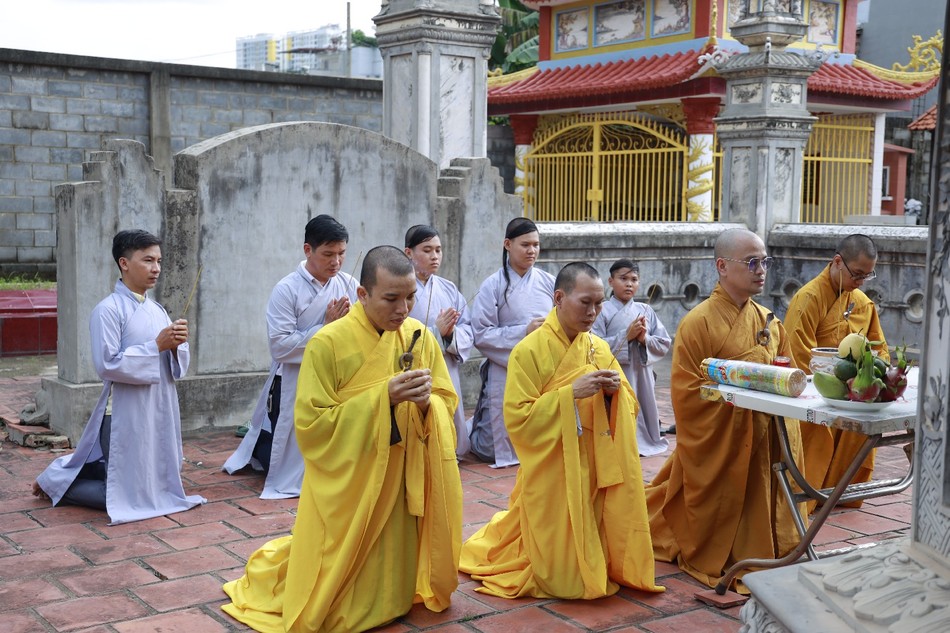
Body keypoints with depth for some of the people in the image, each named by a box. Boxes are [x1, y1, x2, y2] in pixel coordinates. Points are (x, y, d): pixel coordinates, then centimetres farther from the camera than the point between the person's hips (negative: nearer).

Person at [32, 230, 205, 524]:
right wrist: (157, 345, -20)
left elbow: (177, 364, 10)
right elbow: (107, 364, -21)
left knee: (156, 486, 20)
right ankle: (55, 481, 22)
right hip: (125, 415, -7)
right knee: (126, 496, 0)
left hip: (160, 412, 7)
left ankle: (70, 469, 36)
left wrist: (176, 345, -12)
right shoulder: (109, 310, -13)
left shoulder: (157, 310, 7)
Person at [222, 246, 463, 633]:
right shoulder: (328, 344, -16)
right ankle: (279, 565, 36)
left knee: (391, 594, 13)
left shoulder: (420, 337, -2)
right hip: (346, 488, -4)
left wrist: (426, 402, -21)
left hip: (403, 484, 4)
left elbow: (447, 402, 3)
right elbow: (311, 424, -17)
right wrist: (383, 396, -24)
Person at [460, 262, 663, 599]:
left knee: (593, 561, 9)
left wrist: (615, 391, -13)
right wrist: (571, 392, -22)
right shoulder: (529, 351, -12)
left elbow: (629, 407, 9)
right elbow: (517, 419, -16)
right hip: (551, 477, -5)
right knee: (562, 579, 1)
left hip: (594, 472, 5)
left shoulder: (600, 348, 5)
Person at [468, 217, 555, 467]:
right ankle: (471, 427, 38)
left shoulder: (549, 282, 2)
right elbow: (481, 335, -9)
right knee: (495, 450, 3)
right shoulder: (494, 285, -5)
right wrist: (524, 331, -17)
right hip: (505, 374, -3)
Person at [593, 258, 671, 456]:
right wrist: (626, 336, -15)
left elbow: (665, 343, 8)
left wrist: (645, 339, -11)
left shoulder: (646, 311, 9)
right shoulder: (603, 311, -4)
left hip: (641, 375, 4)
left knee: (641, 411, 9)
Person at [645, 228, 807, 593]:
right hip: (717, 444, -5)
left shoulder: (769, 322, 7)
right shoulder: (698, 323, -13)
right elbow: (688, 394, -15)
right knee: (717, 516, 9)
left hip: (762, 443, 6)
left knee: (756, 520, 12)